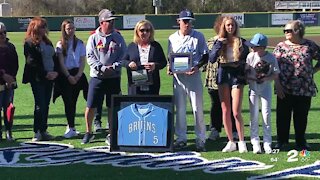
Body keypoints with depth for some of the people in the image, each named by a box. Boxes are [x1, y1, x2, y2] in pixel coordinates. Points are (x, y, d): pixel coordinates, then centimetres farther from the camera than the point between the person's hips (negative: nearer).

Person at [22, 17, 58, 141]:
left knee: (46, 105, 7)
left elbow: (54, 58, 17)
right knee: (40, 105, -7)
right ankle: (37, 132, -1)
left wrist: (55, 72, 0)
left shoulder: (47, 42, 17)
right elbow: (32, 62, -12)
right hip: (37, 79, -7)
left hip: (49, 77, 7)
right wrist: (46, 74, -14)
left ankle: (43, 131, 12)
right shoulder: (30, 42, -6)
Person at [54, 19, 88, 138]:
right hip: (64, 76, -2)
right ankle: (71, 128, -4)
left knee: (73, 101, 4)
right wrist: (69, 77, -10)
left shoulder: (80, 43, 8)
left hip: (77, 75, 2)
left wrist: (78, 75, -7)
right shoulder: (60, 45, 2)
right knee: (68, 102, -6)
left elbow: (82, 61, 5)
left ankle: (71, 127, 13)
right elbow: (61, 63, -3)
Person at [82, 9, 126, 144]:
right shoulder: (93, 38, 1)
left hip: (114, 77, 1)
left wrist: (113, 67, -15)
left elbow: (123, 56, 0)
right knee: (90, 106, 0)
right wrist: (101, 68, -17)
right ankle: (88, 132, 18)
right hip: (97, 77, -1)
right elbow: (90, 57, -4)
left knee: (112, 107, 6)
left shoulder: (118, 38, 4)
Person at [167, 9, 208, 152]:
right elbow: (170, 57, 15)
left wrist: (197, 66, -17)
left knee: (197, 108, -3)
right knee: (179, 108, 7)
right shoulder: (172, 38, 8)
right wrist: (169, 67, -6)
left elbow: (205, 56, 1)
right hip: (178, 76, 3)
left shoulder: (198, 36, 0)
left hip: (193, 75, -3)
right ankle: (181, 138, 15)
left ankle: (200, 139, 3)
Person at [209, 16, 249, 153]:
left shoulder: (241, 42, 3)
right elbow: (211, 59, -6)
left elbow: (247, 60, 8)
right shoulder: (219, 41, 5)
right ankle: (231, 142, 13)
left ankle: (241, 142, 3)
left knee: (236, 112, -8)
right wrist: (219, 44, -14)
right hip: (223, 76, 2)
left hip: (237, 76, -2)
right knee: (225, 111, 5)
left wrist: (239, 64, -10)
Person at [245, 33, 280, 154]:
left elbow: (275, 75, -5)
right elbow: (246, 73, -2)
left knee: (266, 114, -1)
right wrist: (254, 77, -21)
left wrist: (265, 78, -22)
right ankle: (255, 143, 8)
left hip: (266, 87, -1)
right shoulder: (251, 56, -6)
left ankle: (267, 143, 7)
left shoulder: (271, 58, -9)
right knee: (254, 115, 2)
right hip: (253, 87, 1)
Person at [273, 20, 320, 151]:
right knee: (283, 115, 3)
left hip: (304, 89, 0)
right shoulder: (281, 46, 2)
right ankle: (281, 141, 15)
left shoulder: (309, 46, 1)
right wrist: (277, 85, -10)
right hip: (284, 89, 0)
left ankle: (300, 141, 22)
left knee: (301, 116, 8)